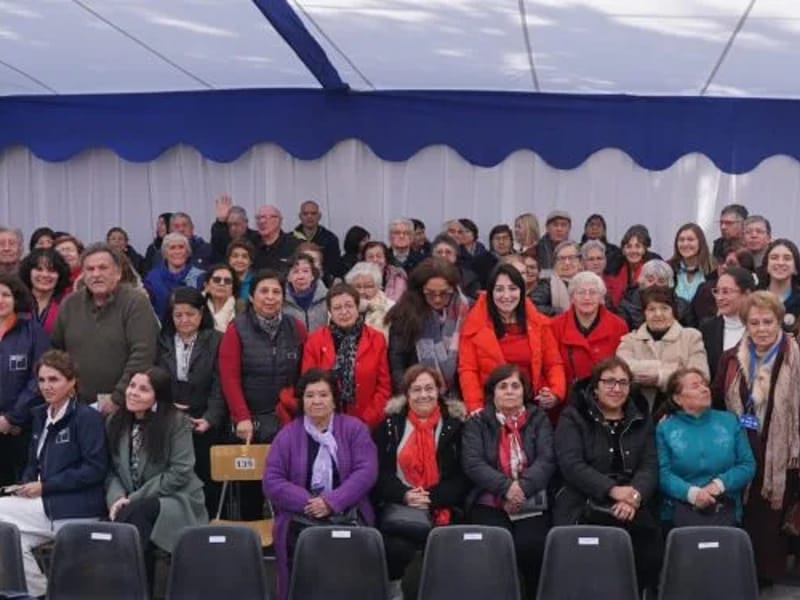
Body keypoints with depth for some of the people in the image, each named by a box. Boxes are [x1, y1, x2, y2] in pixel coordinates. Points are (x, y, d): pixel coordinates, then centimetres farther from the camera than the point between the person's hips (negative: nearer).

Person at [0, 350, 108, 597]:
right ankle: (36, 590, 0)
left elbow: (95, 469, -16)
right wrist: (25, 485, -1)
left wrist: (45, 486, -16)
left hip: (75, 511, -7)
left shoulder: (87, 417, -9)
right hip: (47, 504, 7)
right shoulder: (41, 414, 15)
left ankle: (39, 589, 6)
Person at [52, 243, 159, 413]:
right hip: (77, 405, 4)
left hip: (122, 407, -4)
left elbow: (142, 355, -15)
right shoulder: (70, 304, 9)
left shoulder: (136, 303, -7)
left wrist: (118, 398, -17)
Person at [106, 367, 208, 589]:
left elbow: (179, 473, -15)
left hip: (176, 501, -4)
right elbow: (112, 469, 7)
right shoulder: (115, 422, 7)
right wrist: (117, 498, -15)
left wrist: (134, 499, -17)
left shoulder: (177, 422, -10)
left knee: (134, 513, -33)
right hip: (135, 506, 4)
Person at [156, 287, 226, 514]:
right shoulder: (161, 342, 11)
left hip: (204, 426, -2)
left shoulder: (216, 342, 2)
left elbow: (219, 387, -5)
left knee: (206, 485, -1)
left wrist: (210, 419, -18)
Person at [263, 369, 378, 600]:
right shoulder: (287, 435, 10)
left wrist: (332, 502, -15)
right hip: (301, 519, 0)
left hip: (347, 515, 0)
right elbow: (271, 480, 1)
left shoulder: (354, 428, 9)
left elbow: (366, 472, -3)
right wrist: (307, 502, -14)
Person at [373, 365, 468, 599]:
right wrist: (404, 495, -12)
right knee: (396, 549, -28)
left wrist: (431, 497, -11)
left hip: (443, 511, 0)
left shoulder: (455, 425, 9)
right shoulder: (390, 425, 12)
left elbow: (463, 477, 4)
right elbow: (380, 471, 6)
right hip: (397, 508, 1)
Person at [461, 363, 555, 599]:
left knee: (531, 545, -27)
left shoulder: (539, 420, 13)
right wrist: (506, 487, -18)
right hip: (489, 503, 0)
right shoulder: (477, 423, 10)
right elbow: (472, 463, -4)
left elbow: (547, 461, -1)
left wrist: (523, 487, -18)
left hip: (532, 503, 1)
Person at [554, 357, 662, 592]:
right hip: (584, 505, -3)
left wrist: (635, 496, -14)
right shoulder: (573, 417, 6)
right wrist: (613, 490, -17)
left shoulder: (641, 419, 16)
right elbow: (571, 465, -6)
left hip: (634, 509, 3)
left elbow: (650, 466, 6)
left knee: (650, 546, -22)